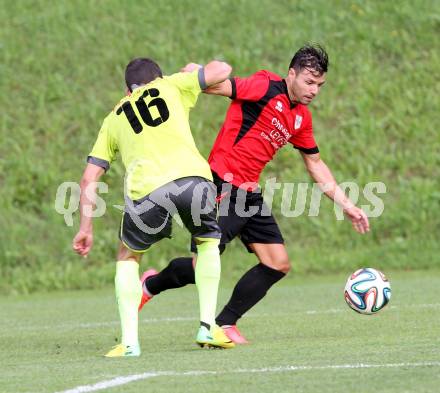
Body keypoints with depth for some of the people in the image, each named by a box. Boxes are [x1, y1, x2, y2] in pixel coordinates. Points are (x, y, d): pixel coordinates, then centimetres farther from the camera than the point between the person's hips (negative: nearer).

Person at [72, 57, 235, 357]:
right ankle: (208, 327, 21)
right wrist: (193, 72, 48)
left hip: (148, 190, 0)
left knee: (128, 257, 25)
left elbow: (89, 180, 25)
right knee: (209, 242, 30)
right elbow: (222, 70, 29)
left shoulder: (114, 119, 29)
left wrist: (86, 228, 31)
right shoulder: (170, 86, 26)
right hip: (193, 176, 0)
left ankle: (129, 341, 12)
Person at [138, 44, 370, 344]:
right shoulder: (266, 88, -11)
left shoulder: (301, 117, 14)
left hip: (250, 193, 9)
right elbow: (216, 84, -16)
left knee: (278, 264, 3)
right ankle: (151, 286, 19)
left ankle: (225, 323, 12)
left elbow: (316, 165, 24)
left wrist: (346, 205, 22)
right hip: (223, 187, -9)